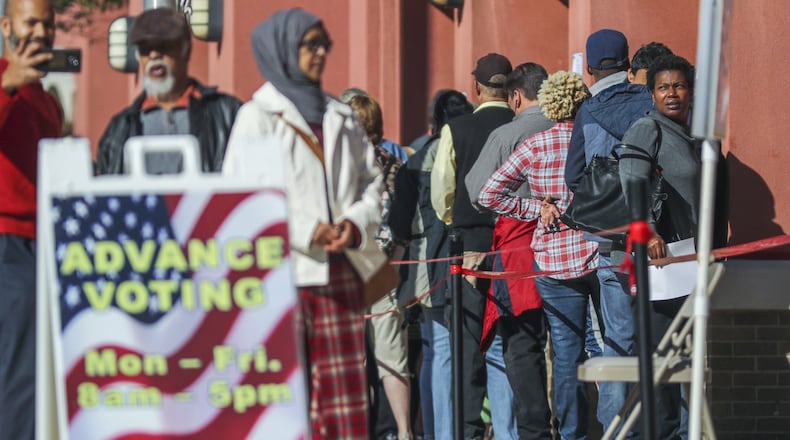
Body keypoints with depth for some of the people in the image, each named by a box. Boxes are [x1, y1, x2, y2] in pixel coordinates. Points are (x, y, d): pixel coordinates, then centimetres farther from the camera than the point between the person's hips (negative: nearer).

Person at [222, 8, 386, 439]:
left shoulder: (340, 117, 16)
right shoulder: (257, 116, -1)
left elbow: (371, 182, 19)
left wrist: (357, 223, -3)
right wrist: (305, 231, -16)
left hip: (339, 271, 5)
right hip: (282, 274, -5)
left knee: (346, 392, 4)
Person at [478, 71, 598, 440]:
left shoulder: (536, 146, -3)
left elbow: (490, 194, -4)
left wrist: (538, 209, 1)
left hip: (555, 259, 0)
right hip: (603, 254, 1)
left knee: (567, 353, 3)